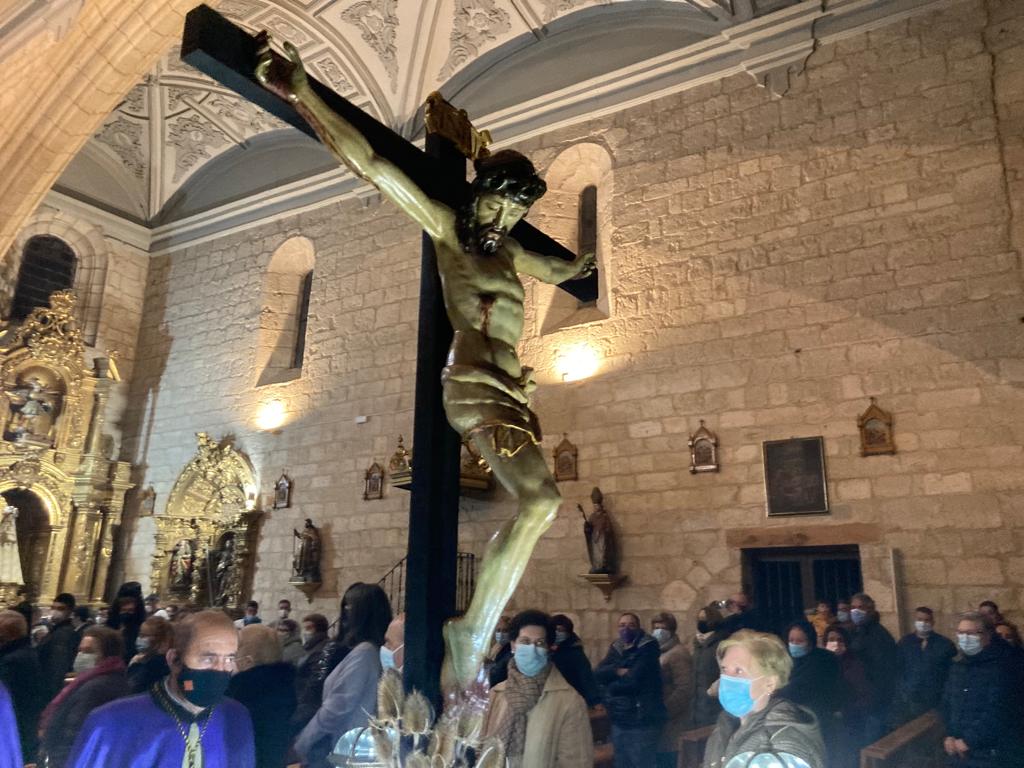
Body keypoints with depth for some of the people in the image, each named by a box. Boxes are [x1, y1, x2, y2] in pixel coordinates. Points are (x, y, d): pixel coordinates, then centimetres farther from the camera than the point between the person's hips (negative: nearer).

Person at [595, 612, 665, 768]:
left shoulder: (648, 647, -10)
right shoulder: (616, 648, 10)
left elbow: (633, 680, -20)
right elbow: (598, 674, -2)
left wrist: (609, 688, -5)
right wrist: (617, 671, -18)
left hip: (642, 722, -7)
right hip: (619, 721, 7)